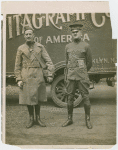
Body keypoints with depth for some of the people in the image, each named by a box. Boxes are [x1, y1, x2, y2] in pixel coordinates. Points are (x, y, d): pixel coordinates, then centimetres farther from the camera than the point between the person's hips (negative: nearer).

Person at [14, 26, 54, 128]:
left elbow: (48, 61, 2)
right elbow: (17, 66, 6)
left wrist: (50, 74, -7)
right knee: (28, 98, 4)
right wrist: (19, 79, -2)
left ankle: (38, 119, 24)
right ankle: (31, 119, 21)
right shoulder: (21, 49, 5)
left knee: (38, 98, 8)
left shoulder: (40, 47, 5)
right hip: (26, 77, 0)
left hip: (38, 76, 0)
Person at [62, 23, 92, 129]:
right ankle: (70, 119, 19)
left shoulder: (86, 46, 0)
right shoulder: (68, 47, 10)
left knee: (85, 97, 0)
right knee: (70, 98, 6)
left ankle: (88, 120, 12)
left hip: (82, 76, -3)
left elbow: (89, 63, 7)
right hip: (70, 76, 3)